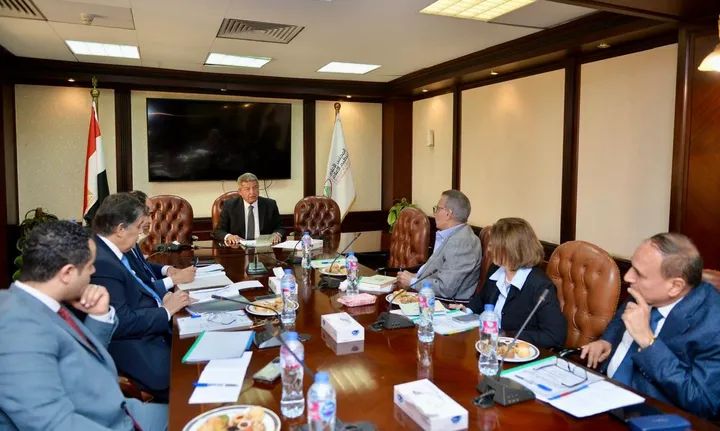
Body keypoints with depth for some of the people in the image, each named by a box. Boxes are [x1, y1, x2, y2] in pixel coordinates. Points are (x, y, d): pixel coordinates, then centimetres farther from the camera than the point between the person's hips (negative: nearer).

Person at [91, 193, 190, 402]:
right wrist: (166, 310, -12)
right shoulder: (101, 263, -22)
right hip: (137, 353, -10)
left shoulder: (108, 252, 7)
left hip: (152, 335, 10)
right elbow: (122, 324, -24)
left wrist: (162, 297, -1)